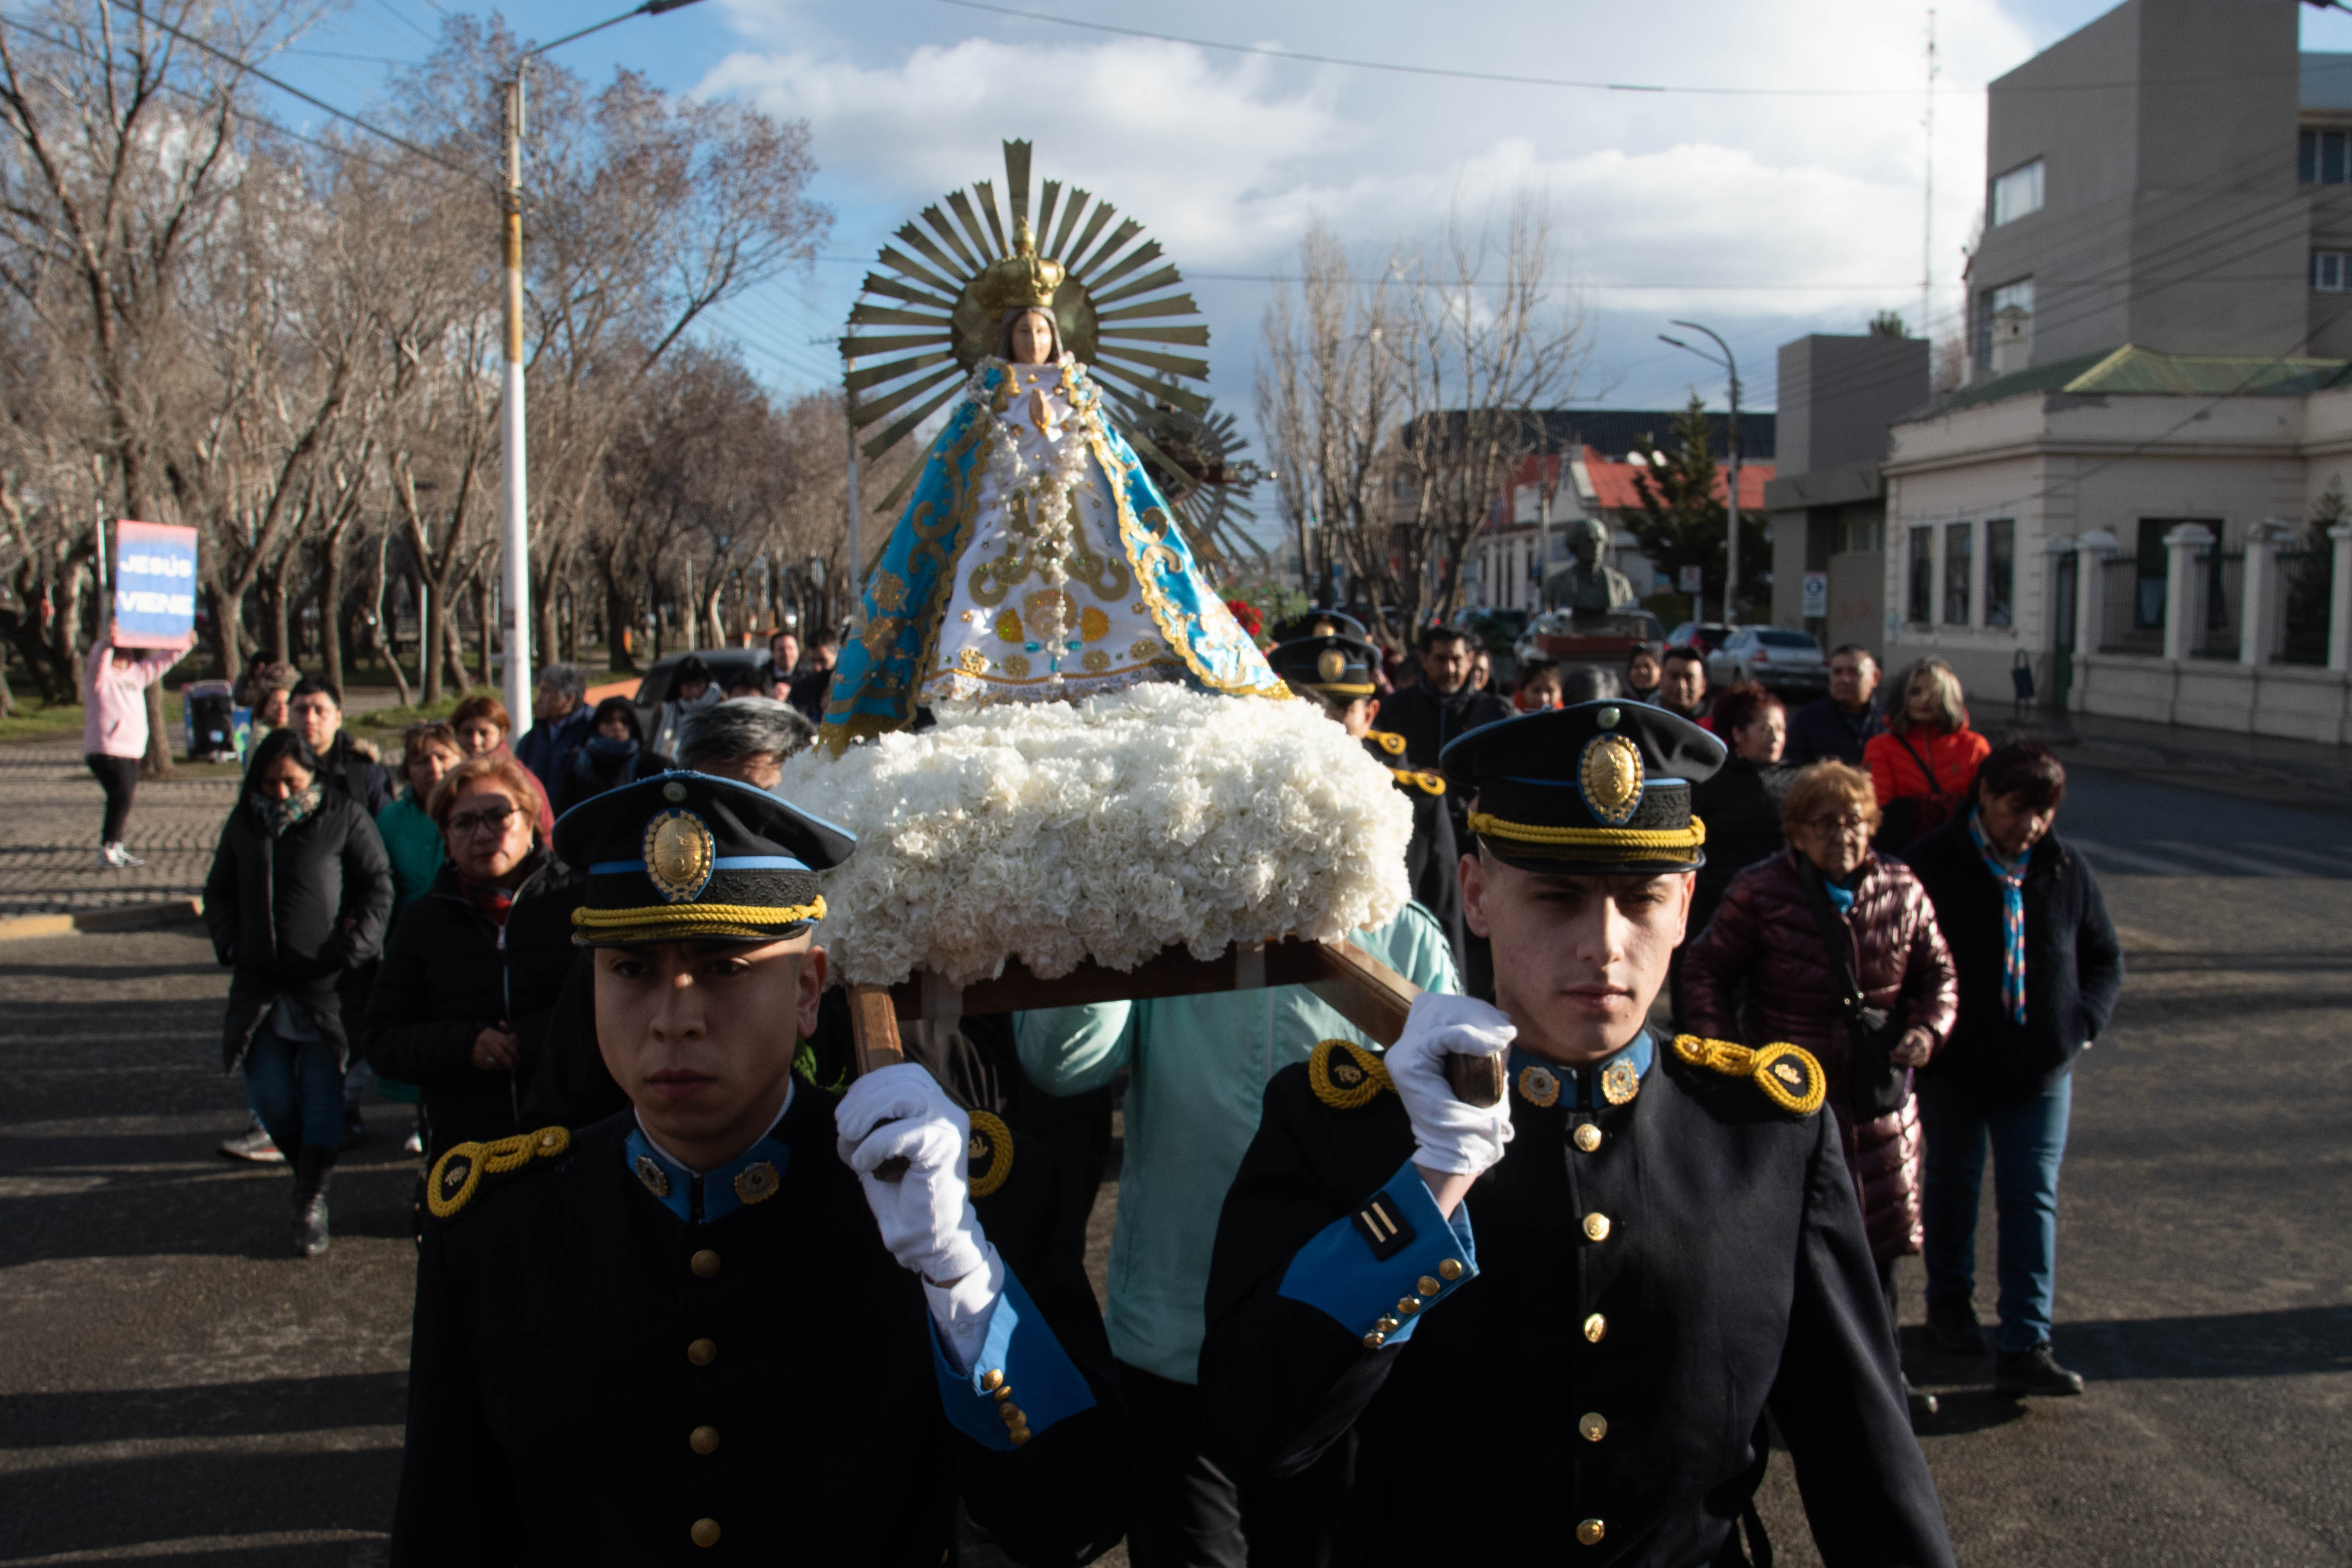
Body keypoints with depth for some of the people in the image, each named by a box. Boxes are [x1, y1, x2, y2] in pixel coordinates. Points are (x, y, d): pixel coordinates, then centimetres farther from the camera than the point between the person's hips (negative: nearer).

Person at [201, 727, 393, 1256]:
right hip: (260, 985, 4)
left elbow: (378, 889, -2)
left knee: (322, 1090, -3)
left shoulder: (345, 816, -1)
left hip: (326, 987, -4)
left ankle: (313, 1199, 7)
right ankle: (306, 1168, 25)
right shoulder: (244, 824, 12)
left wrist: (351, 953, -11)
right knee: (269, 1093, 1)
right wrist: (230, 945, 4)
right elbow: (219, 892, 21)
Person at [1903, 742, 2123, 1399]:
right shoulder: (1933, 864, -9)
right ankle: (1950, 1301, 36)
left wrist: (2082, 1023, -4)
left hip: (2041, 1072, 2)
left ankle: (2024, 1349, 0)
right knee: (1954, 1185, 15)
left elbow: (2105, 960, 11)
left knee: (2033, 1202, -1)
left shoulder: (2068, 871, 1)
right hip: (1954, 1066, -2)